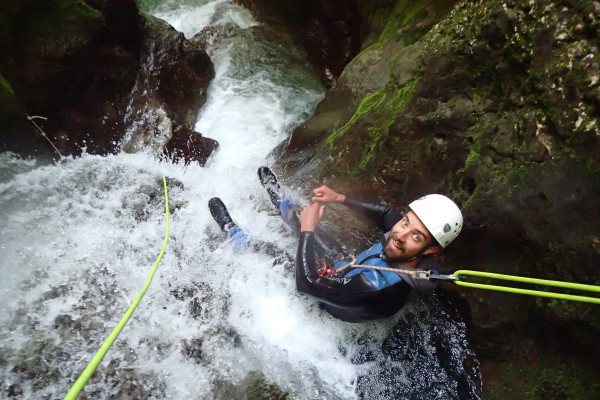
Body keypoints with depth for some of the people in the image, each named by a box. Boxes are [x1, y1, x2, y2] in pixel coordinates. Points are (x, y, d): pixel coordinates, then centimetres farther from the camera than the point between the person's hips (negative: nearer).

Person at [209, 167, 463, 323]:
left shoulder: (384, 286, -46)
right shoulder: (407, 240, -24)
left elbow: (306, 282, -44)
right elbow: (386, 213, -2)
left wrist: (307, 229, -34)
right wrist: (340, 198, -10)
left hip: (330, 304, -5)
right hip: (344, 270, 6)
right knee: (302, 218, 13)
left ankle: (235, 233, 33)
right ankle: (279, 201, 48)